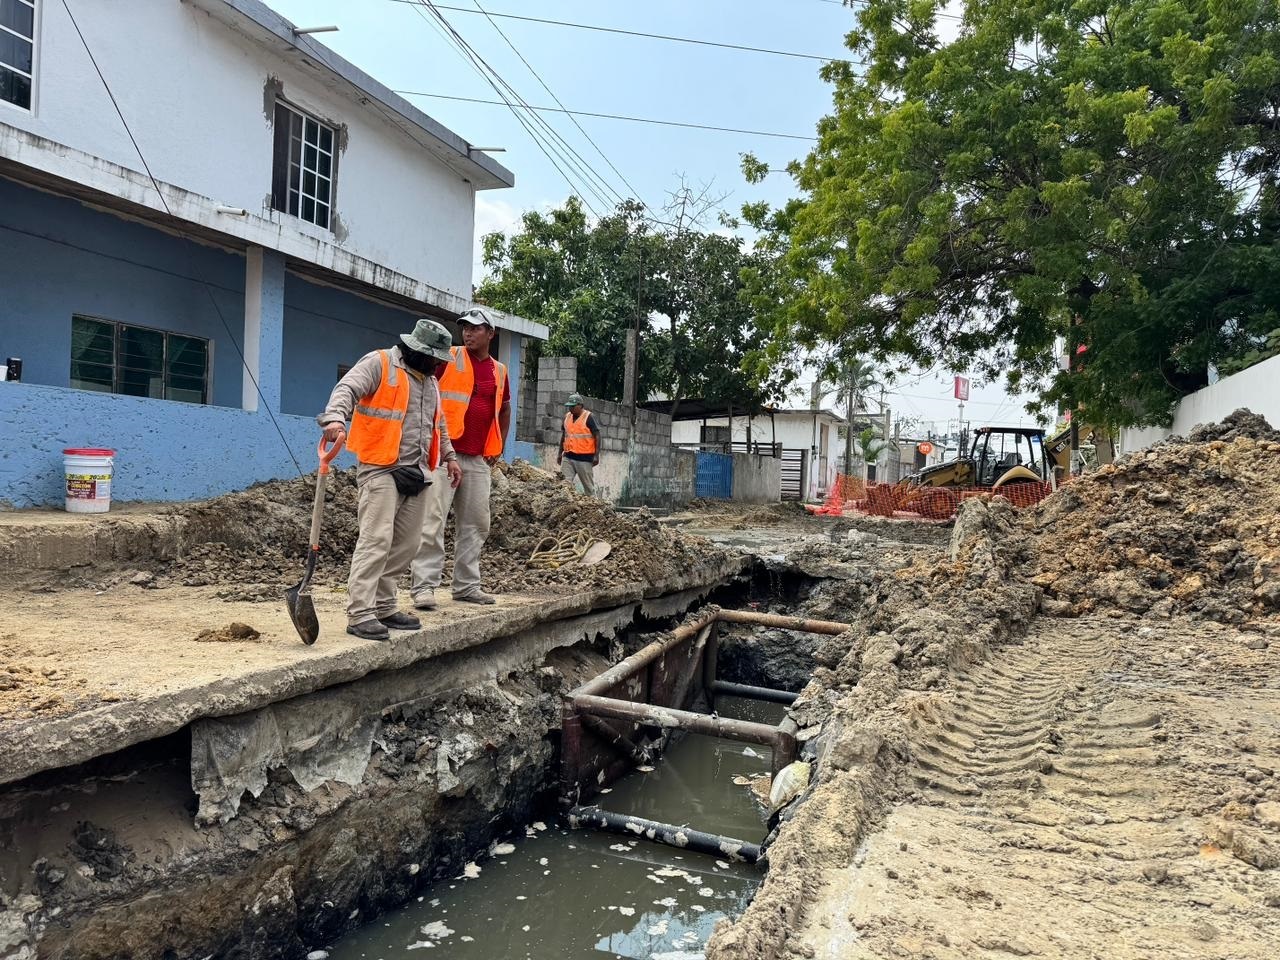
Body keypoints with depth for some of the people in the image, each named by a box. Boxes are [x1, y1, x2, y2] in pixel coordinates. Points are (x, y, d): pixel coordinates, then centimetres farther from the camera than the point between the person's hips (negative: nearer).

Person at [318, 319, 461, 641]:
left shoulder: (430, 380, 21)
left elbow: (439, 423, 33)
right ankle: (360, 615, -12)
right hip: (381, 469, -8)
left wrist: (449, 456, 29)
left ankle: (383, 607, 17)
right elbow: (347, 389, -19)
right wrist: (336, 419, -38)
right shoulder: (379, 364, -4)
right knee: (376, 539, -15)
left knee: (407, 544, 8)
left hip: (416, 473, 8)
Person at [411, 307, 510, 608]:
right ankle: (423, 585, -5)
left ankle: (467, 585, 20)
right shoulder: (448, 358, -2)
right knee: (432, 521, -9)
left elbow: (504, 409, 26)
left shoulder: (499, 371, 12)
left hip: (478, 459, 6)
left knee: (476, 523, 9)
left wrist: (499, 446, 18)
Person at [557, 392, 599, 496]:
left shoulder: (589, 417, -6)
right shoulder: (567, 416, 12)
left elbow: (597, 436, -8)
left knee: (588, 485, 2)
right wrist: (560, 453, 18)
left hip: (584, 458, -5)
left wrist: (596, 455, -14)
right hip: (567, 457, 5)